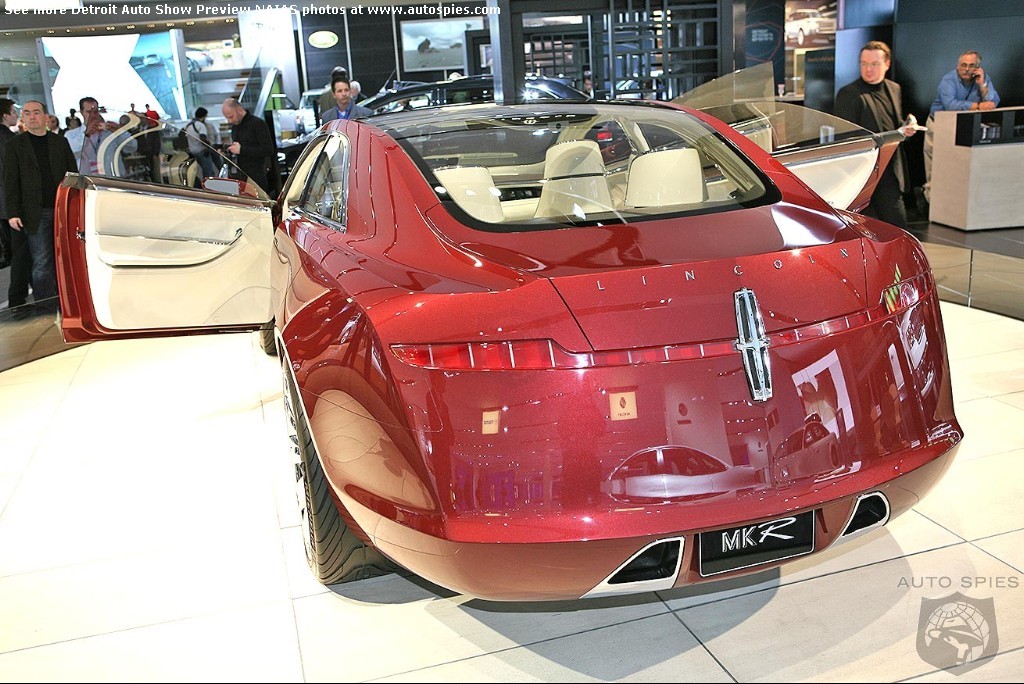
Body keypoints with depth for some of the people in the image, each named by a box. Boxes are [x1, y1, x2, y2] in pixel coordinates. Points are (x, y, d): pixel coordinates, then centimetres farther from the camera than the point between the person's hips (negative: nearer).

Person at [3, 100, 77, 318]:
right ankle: (46, 309, -1)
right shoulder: (14, 145, 4)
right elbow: (10, 182, 1)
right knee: (42, 262, -5)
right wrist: (13, 213, -7)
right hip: (35, 214, -2)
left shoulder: (60, 142, 11)